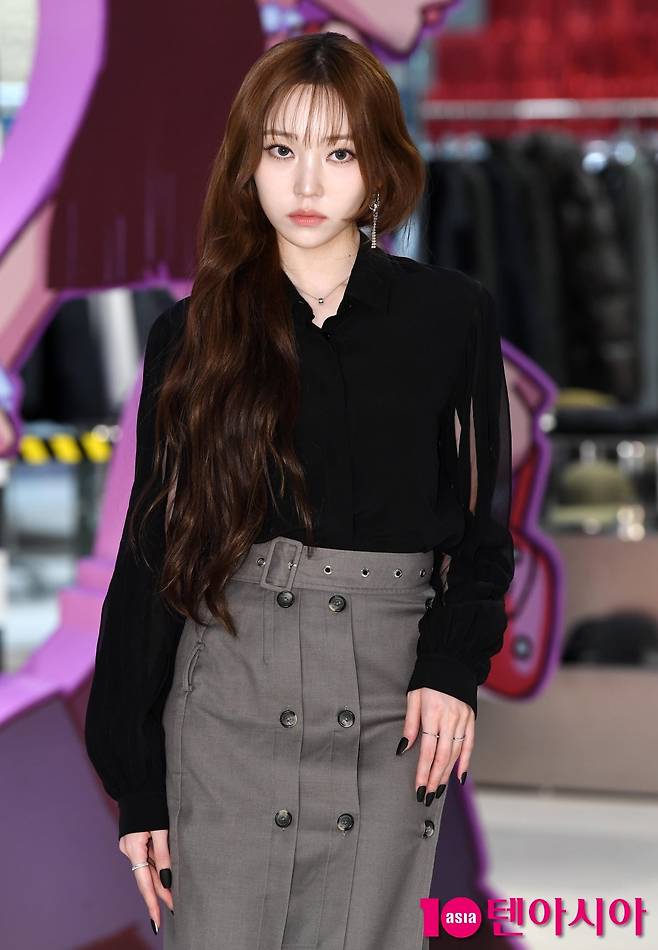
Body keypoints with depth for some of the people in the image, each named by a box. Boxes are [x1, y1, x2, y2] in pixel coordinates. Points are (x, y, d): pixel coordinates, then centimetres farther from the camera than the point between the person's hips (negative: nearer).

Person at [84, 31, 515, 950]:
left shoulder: (451, 314, 3)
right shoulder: (193, 336, 4)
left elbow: (483, 514, 9)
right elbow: (152, 553, 5)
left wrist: (455, 666, -9)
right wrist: (137, 782, 3)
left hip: (392, 710, 0)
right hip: (227, 703, 0)